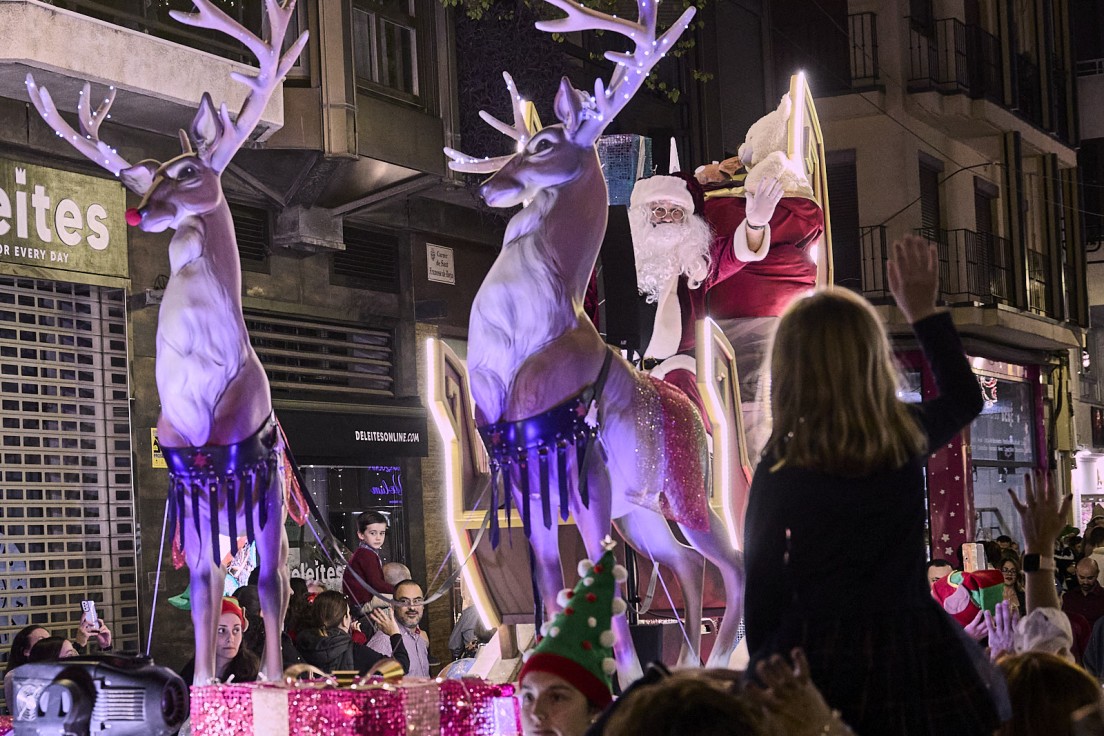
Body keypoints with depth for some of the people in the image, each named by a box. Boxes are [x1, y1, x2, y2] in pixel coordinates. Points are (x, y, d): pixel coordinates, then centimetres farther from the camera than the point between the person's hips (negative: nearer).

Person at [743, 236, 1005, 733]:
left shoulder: (780, 469, -9)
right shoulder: (908, 439, -1)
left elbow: (763, 582, -4)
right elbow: (965, 398, 23)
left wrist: (765, 667, 9)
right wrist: (924, 309, 29)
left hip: (819, 654, -2)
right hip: (913, 646, 3)